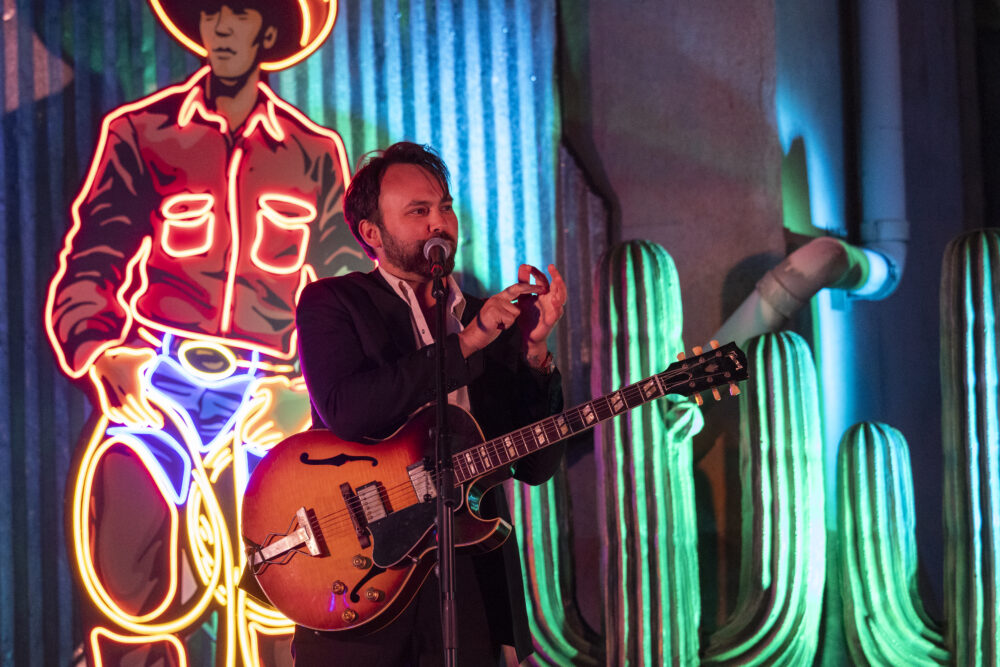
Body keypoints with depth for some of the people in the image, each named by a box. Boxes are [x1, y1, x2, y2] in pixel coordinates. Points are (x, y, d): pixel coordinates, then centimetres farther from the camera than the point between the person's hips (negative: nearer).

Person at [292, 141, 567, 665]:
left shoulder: (492, 321, 14)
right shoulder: (331, 302, 3)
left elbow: (536, 464, 8)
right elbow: (344, 411, -16)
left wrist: (535, 349, -5)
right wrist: (463, 342, -13)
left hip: (469, 578, 4)